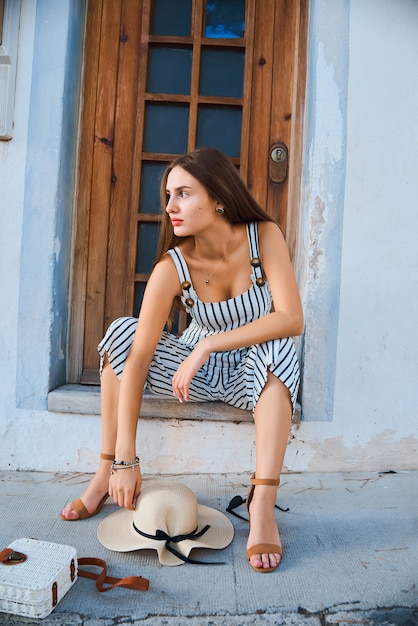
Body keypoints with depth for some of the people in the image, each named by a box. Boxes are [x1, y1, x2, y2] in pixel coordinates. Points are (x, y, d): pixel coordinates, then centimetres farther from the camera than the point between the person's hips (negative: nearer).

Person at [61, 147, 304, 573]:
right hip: (197, 372, 1)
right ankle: (105, 474, -10)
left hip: (252, 375, 0)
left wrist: (209, 344, -33)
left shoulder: (264, 237, -19)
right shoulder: (173, 266, -20)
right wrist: (125, 458, -29)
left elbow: (292, 319, -27)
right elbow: (136, 360, -26)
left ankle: (263, 506, -31)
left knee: (278, 348, -34)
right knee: (122, 330, -20)